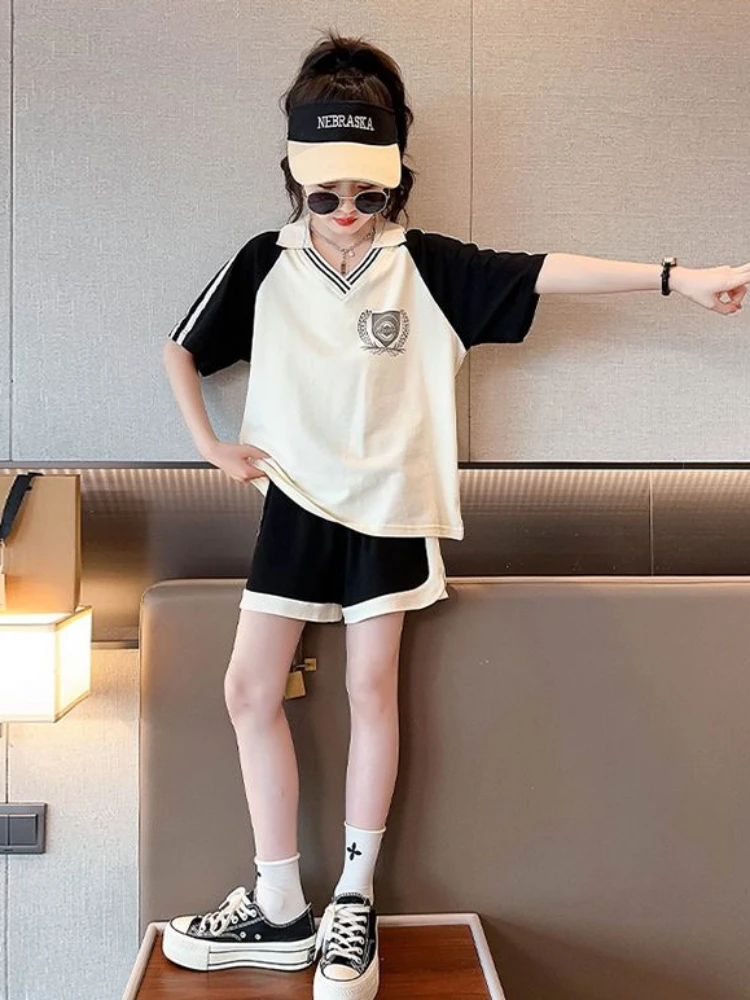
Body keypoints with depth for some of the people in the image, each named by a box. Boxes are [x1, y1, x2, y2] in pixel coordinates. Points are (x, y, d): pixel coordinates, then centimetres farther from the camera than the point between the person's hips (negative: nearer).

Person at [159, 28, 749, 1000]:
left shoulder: (425, 265, -4)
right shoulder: (265, 262, 0)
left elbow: (544, 271, -12)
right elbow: (181, 348, 9)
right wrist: (211, 443, 1)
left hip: (388, 503, -2)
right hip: (295, 498, 2)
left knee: (372, 691, 4)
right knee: (249, 688, 0)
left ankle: (354, 900, 20)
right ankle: (280, 909, 15)